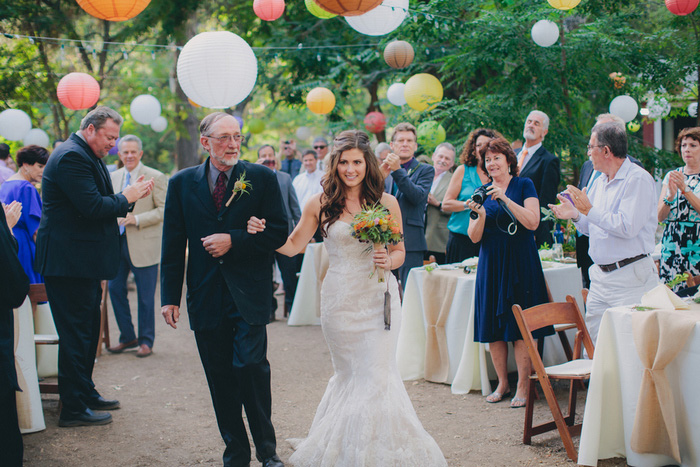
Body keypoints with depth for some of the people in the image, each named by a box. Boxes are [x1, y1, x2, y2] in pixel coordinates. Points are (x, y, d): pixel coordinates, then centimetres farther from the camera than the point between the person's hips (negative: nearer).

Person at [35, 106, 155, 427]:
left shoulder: (87, 157, 16)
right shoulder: (71, 157, -17)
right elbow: (93, 207, -25)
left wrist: (130, 195, 4)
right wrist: (127, 198, -11)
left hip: (82, 262, 11)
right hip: (69, 262, -11)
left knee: (88, 330, 19)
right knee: (75, 333, -4)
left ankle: (85, 393, 31)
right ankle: (74, 409, 2)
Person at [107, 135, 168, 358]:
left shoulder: (156, 177, -6)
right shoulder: (113, 177, 11)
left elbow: (164, 210, -10)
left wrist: (137, 219, -20)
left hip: (143, 245, -6)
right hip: (117, 242, 6)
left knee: (145, 296, 2)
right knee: (115, 289, 8)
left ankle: (146, 341, 14)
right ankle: (127, 337, 23)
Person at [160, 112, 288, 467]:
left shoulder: (262, 178, 1)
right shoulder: (182, 183, 6)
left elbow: (278, 233, -2)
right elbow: (173, 245, 7)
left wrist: (234, 241, -13)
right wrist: (170, 297, 3)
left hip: (248, 294, -2)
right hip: (206, 297, 3)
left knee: (250, 366, -11)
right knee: (220, 378, 7)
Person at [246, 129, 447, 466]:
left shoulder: (386, 203, 0)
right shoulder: (321, 203, -1)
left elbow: (399, 251, 9)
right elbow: (292, 246, 4)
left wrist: (388, 261, -13)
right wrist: (264, 233, -12)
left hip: (378, 297, 0)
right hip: (340, 300, 1)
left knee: (377, 374, -4)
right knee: (349, 373, 11)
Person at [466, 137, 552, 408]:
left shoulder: (523, 185, 0)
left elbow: (533, 223, -13)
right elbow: (474, 237, 5)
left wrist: (505, 199, -19)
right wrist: (480, 215, -15)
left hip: (520, 262, -4)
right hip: (491, 264, 4)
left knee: (521, 327, -5)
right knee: (493, 326, 4)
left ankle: (522, 387, 1)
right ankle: (502, 383, 16)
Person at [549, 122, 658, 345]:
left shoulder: (638, 179, -11)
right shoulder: (599, 182, 15)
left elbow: (627, 226, -22)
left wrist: (590, 211, -18)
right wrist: (575, 215, 2)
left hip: (631, 277, -8)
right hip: (600, 275, 8)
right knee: (593, 343, 7)